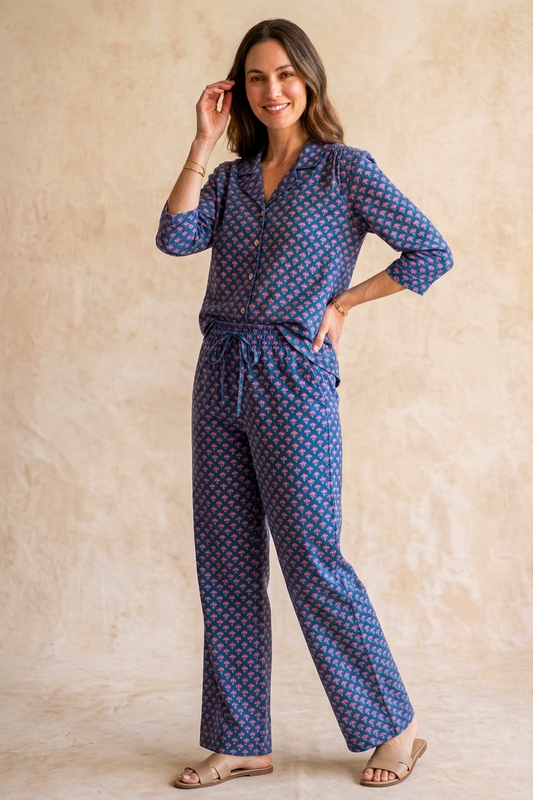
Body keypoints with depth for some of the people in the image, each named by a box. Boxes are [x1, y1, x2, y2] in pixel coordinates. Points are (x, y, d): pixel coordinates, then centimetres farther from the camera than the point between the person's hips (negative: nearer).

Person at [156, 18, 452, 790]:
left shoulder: (344, 169, 0)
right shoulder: (231, 177, 14)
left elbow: (432, 252, -1)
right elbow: (176, 237, -4)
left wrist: (344, 302, -2)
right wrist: (203, 142, -1)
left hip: (293, 378, -6)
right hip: (220, 377, 6)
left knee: (313, 565, -3)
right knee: (225, 570, 7)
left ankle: (395, 728, 15)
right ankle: (241, 743, 19)